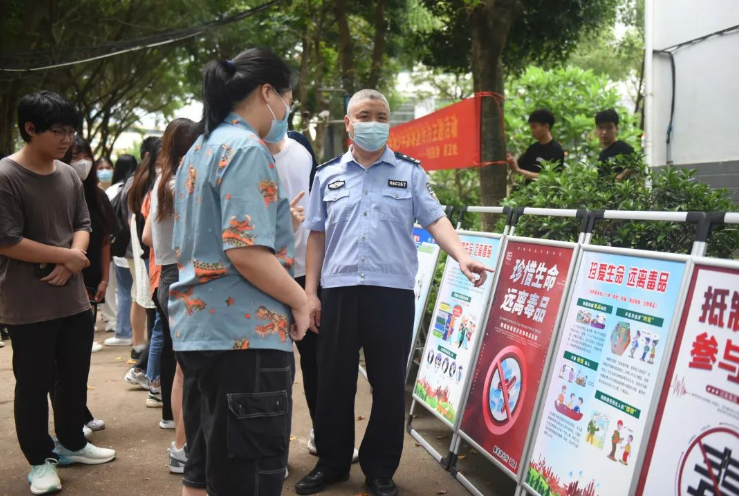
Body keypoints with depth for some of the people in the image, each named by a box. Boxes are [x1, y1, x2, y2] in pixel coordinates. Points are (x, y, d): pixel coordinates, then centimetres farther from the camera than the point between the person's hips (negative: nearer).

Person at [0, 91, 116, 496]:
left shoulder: (69, 175, 5)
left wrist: (72, 260, -10)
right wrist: (67, 256, -13)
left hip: (74, 299, 6)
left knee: (75, 376, 17)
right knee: (34, 384, 5)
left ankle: (71, 443, 35)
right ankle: (40, 459, 21)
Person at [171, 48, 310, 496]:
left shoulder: (200, 151, 15)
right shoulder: (248, 149, -13)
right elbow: (245, 252, -22)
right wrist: (299, 300, -10)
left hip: (200, 325, 10)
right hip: (245, 333, -10)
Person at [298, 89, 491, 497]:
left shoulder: (410, 173, 6)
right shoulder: (328, 175, 10)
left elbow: (435, 220, -3)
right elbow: (317, 235, 10)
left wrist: (462, 257, -21)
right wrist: (310, 293, 5)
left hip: (392, 292, -1)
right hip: (339, 292, 2)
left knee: (389, 385, 5)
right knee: (333, 381, 8)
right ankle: (332, 462, 24)